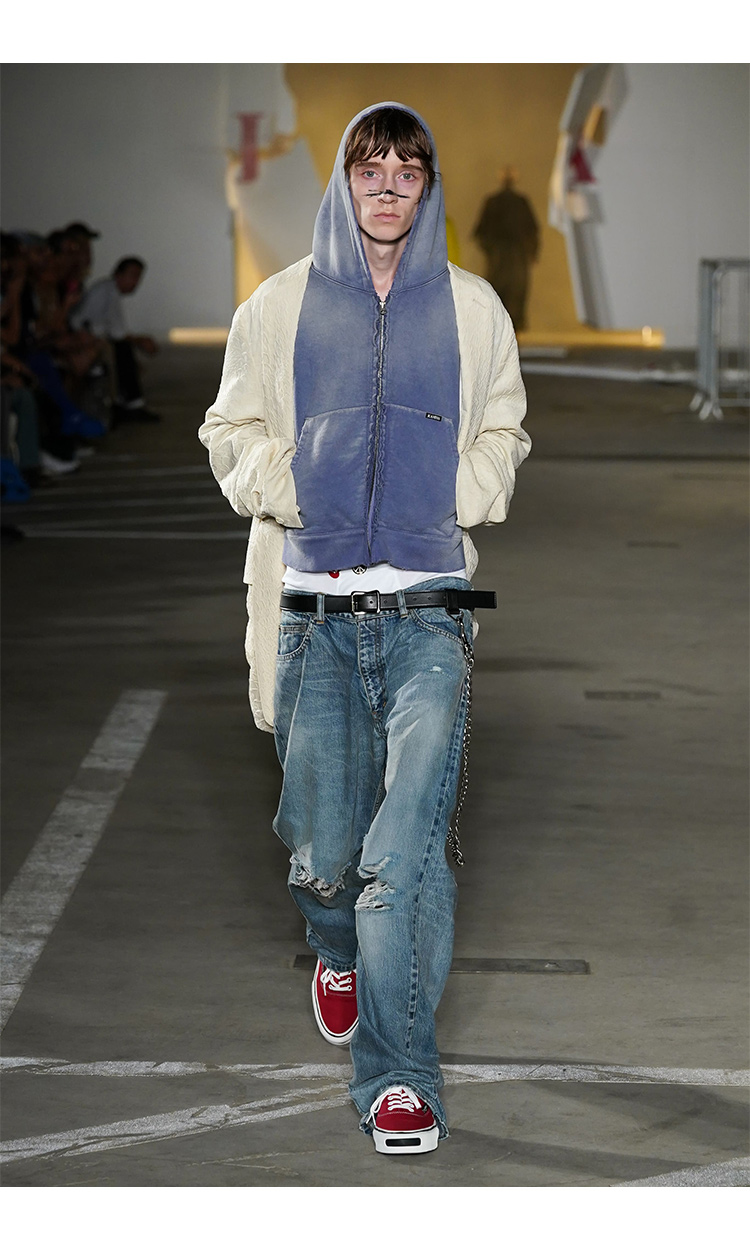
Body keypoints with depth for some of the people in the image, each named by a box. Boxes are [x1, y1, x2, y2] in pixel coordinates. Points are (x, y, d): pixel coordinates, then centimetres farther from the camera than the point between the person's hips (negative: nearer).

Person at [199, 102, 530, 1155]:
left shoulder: (473, 307, 9)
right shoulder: (281, 305, 8)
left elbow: (504, 434, 19)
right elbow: (232, 431, 15)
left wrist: (461, 498, 1)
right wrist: (287, 491, -4)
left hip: (429, 611, -1)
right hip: (316, 609, 1)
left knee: (407, 850, -15)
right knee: (322, 848, 6)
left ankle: (398, 1076, -10)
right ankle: (340, 952, 42)